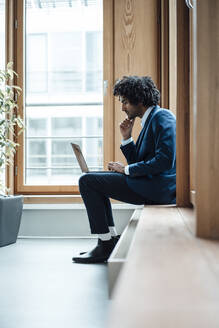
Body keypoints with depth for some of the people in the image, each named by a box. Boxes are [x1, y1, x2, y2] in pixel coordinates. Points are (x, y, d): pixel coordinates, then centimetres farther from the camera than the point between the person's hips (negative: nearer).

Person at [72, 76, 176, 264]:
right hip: (149, 184, 11)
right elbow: (137, 162, 20)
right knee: (93, 180, 21)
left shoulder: (163, 117, -12)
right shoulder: (148, 121, 19)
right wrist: (126, 138, 7)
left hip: (158, 186, -11)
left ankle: (106, 245, -7)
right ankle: (112, 239, 15)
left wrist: (126, 170, -15)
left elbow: (165, 161, -23)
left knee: (87, 181, -10)